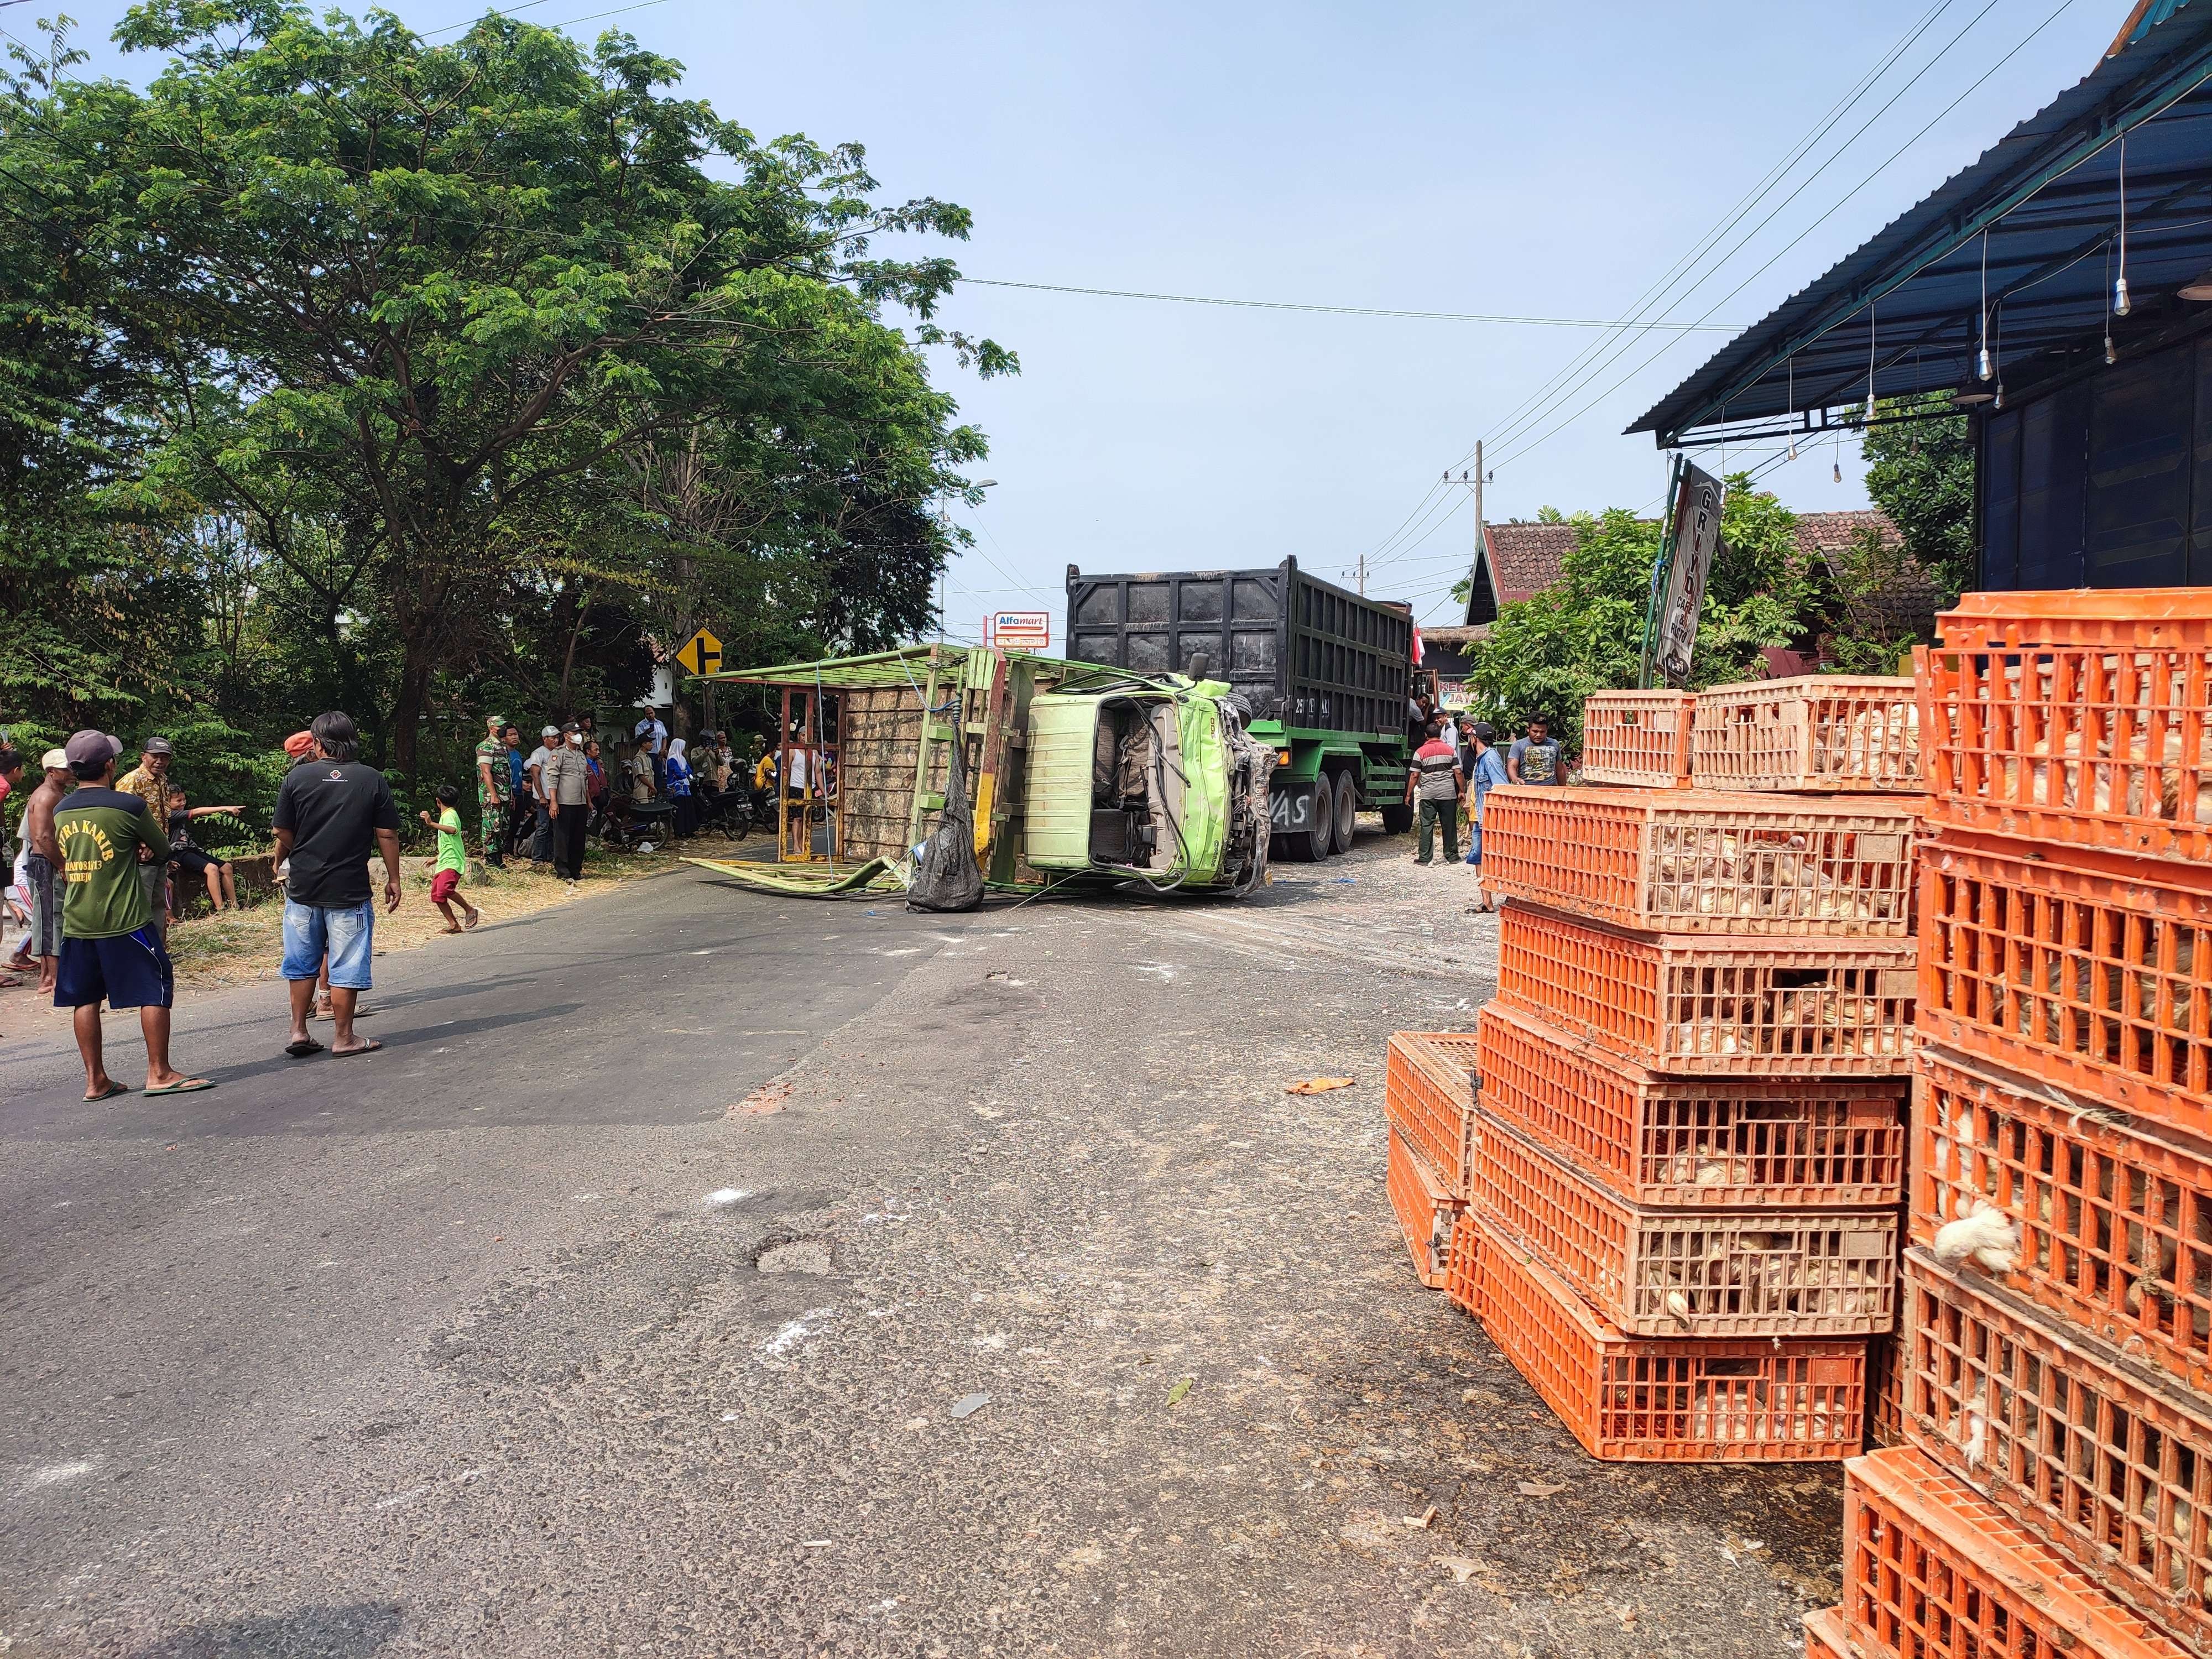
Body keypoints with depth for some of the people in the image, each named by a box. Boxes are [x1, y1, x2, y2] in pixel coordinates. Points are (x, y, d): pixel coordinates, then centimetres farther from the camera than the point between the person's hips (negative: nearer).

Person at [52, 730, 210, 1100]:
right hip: (124, 921, -6)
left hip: (76, 922, 6)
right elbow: (163, 853, 1)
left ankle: (95, 1080, 14)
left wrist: (131, 853, 6)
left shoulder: (61, 812, 8)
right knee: (156, 990, 2)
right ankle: (159, 1073, 2)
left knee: (85, 999, 10)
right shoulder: (129, 805, -11)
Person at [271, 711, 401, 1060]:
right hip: (350, 891, -2)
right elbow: (387, 834, -4)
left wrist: (280, 864, 21)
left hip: (303, 888, 2)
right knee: (347, 967, 4)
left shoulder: (296, 777, -2)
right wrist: (393, 879, 5)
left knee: (302, 964, 16)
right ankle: (343, 1038, 9)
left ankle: (298, 1032, 20)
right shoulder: (372, 779, -4)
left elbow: (284, 835, 1)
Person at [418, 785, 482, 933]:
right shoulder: (447, 815, 22)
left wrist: (432, 823, -39)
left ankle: (469, 909, -15)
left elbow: (453, 830, -33)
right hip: (443, 863, 10)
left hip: (452, 862, -10)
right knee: (437, 895, 3)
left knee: (445, 889, -29)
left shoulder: (449, 815, -7)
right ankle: (454, 925, 4)